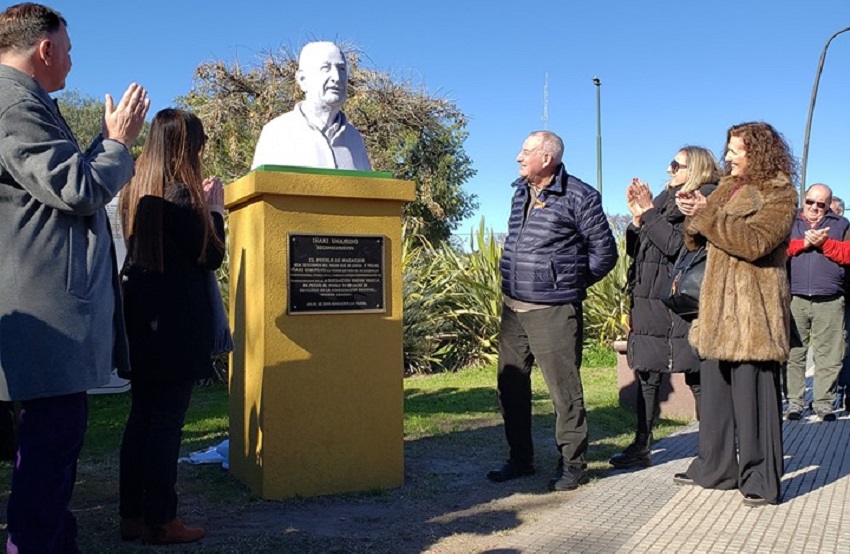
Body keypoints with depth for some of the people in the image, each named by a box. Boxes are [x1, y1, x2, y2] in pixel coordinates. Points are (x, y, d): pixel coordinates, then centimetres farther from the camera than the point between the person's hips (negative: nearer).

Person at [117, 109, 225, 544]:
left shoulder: (136, 191, 11)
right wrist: (215, 209, 2)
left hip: (140, 316, 8)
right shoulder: (181, 194, -13)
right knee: (167, 421, -2)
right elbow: (211, 256, -10)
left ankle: (131, 515, 19)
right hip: (177, 320, -8)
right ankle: (160, 521, 6)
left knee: (141, 415, 12)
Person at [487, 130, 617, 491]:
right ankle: (520, 459, 25)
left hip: (553, 311, -7)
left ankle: (572, 465, 13)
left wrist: (571, 282, 4)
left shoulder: (579, 196, -8)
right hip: (512, 307, 7)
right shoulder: (520, 192, 13)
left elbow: (604, 251, -4)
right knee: (511, 386, 11)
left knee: (564, 389, 0)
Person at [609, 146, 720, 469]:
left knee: (697, 379, 1)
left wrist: (648, 212, -12)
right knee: (646, 376, 10)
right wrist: (636, 215, 1)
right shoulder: (666, 199, 18)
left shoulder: (705, 201, -5)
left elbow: (676, 244, -19)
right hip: (649, 302, 8)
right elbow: (636, 250, 15)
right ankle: (641, 447, 18)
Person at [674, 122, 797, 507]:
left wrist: (707, 215, -19)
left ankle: (760, 480, 6)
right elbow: (696, 241, 16)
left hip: (753, 311, -8)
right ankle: (715, 468, 24)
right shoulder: (730, 187, 17)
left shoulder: (779, 194, -6)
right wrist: (692, 214, -3)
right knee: (715, 389, 13)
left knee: (753, 395, -4)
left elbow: (753, 242, -21)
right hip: (720, 309, 8)